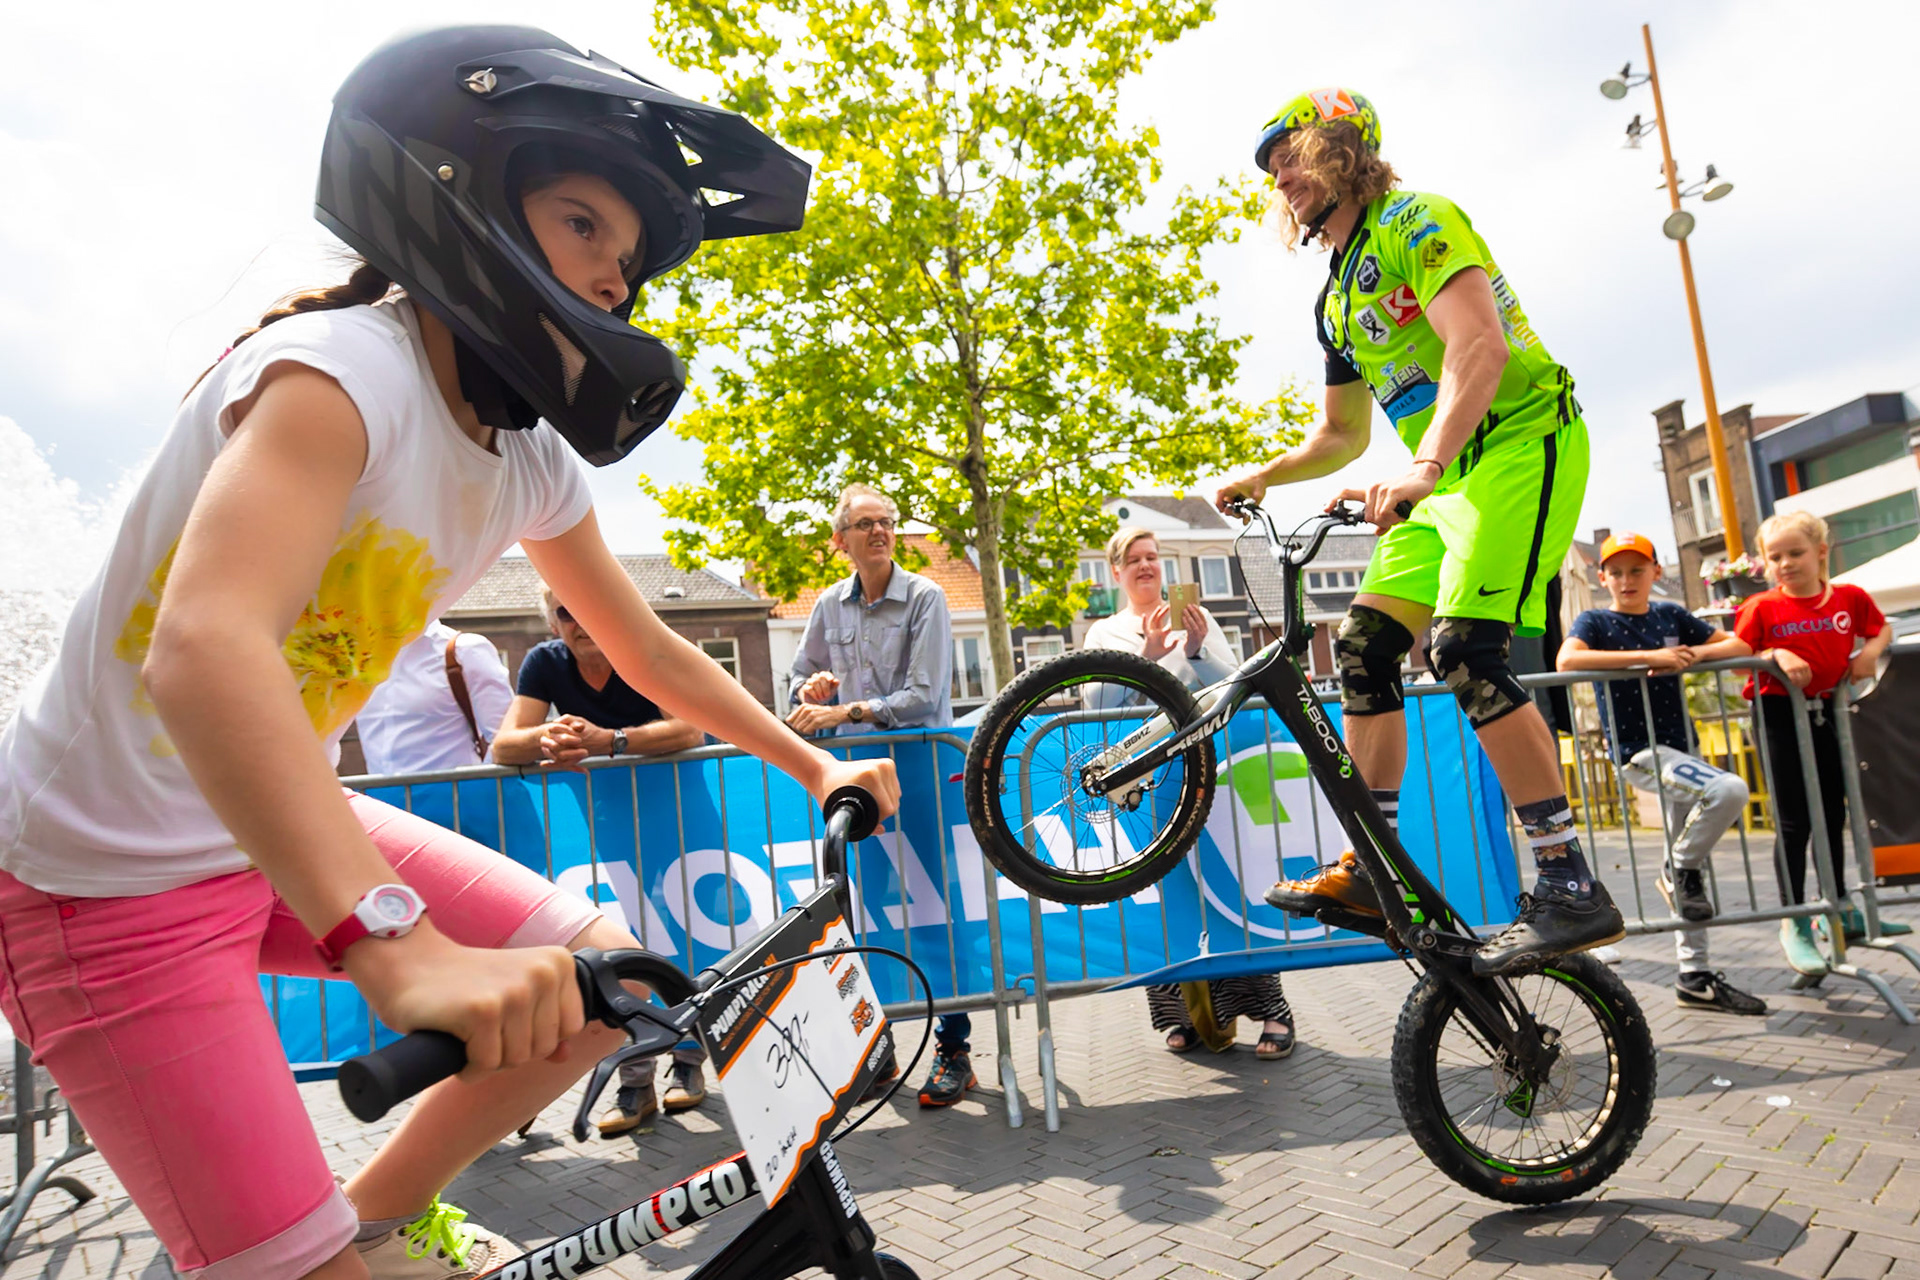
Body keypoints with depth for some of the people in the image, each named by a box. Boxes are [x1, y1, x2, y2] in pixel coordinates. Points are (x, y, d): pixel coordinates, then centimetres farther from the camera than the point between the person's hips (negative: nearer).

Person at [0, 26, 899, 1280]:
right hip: (111, 877, -7)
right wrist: (394, 944, -53)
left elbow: (649, 650, 11)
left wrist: (815, 764, 14)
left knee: (611, 975, 1)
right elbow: (200, 649, -41)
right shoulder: (344, 369, -25)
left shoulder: (534, 461, -1)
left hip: (288, 825, 8)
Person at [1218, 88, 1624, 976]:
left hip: (1521, 441, -9)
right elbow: (1342, 435, 27)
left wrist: (1423, 466, -36)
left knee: (1465, 650, -24)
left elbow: (1481, 344, -24)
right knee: (1364, 642, -2)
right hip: (1449, 474, 9)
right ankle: (1371, 868, 5)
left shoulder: (1415, 222, -7)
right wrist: (1260, 478, 16)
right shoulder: (1335, 297, 20)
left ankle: (1573, 891, -16)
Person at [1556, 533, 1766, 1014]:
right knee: (1729, 790, -29)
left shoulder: (1671, 615, 10)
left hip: (1680, 748, 6)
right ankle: (1679, 869, -5)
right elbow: (1567, 660, -25)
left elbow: (1739, 645, 9)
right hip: (1640, 752, -6)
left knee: (1691, 874, 9)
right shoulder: (1595, 622, -5)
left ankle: (1695, 976, 18)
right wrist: (1648, 656, -27)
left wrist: (1692, 655, -11)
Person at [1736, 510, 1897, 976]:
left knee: (1833, 814, 15)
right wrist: (1775, 656, -24)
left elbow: (1882, 628, 18)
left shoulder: (1849, 597, 4)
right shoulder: (1762, 607, -6)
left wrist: (1870, 651, -2)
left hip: (1825, 710, 4)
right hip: (1779, 713, -4)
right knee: (1793, 820, -4)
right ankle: (1793, 923, 4)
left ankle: (1839, 909, 31)